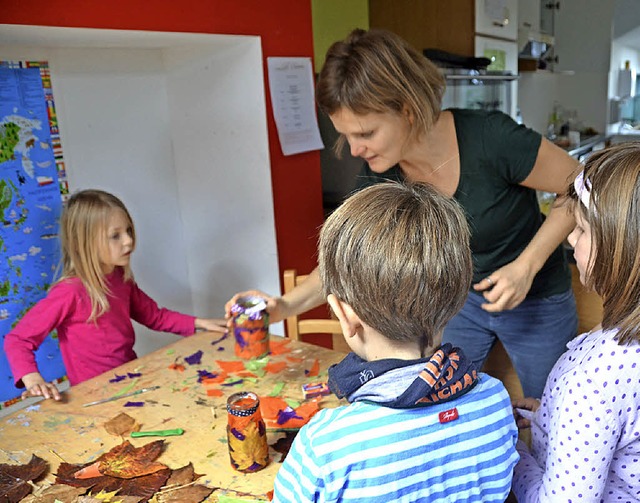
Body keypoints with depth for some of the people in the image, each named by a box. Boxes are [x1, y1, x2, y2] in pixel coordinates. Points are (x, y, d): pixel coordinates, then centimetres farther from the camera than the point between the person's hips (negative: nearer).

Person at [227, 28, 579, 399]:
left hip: (536, 301, -3)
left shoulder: (490, 139, -31)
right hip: (455, 298, 3)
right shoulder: (379, 176, -17)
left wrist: (526, 265, -25)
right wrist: (287, 305, -25)